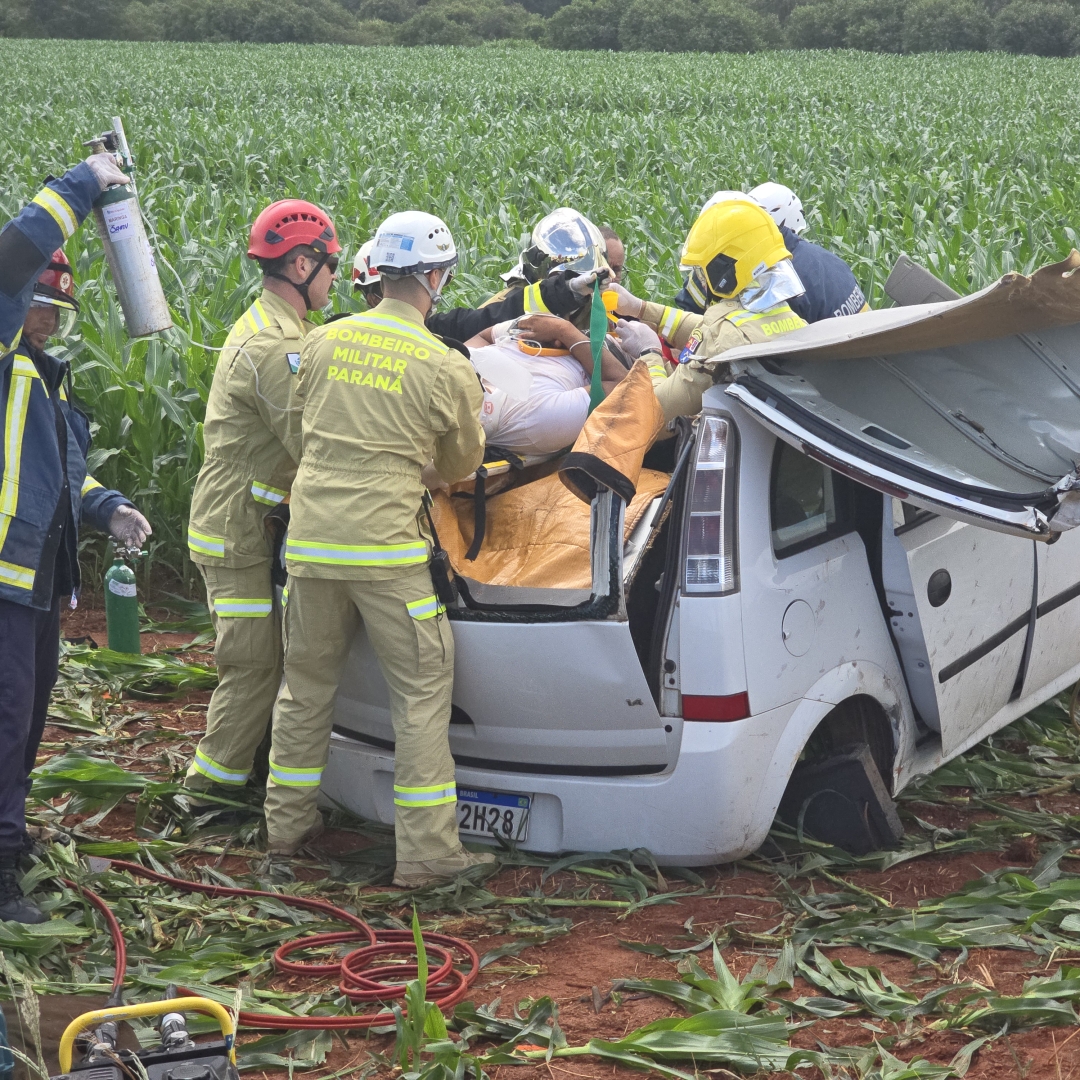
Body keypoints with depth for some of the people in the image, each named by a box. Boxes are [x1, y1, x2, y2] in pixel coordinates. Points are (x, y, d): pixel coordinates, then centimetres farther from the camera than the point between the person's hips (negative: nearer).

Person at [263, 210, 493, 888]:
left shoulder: (322, 342, 4)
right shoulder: (448, 369, -7)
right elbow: (462, 465, 8)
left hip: (310, 541, 5)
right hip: (388, 550, -5)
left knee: (306, 684, 19)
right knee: (423, 692, 5)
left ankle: (287, 825, 31)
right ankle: (427, 851, 5)